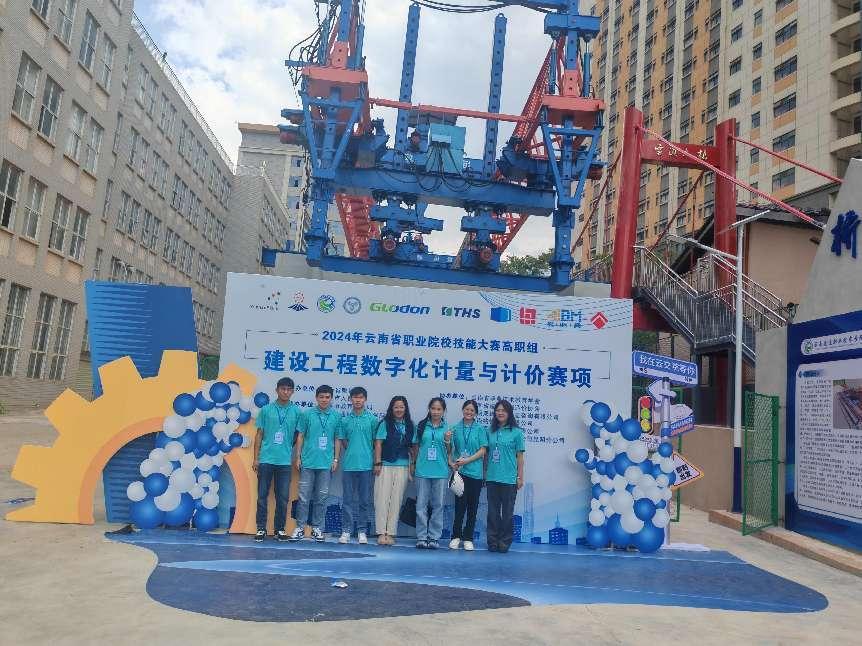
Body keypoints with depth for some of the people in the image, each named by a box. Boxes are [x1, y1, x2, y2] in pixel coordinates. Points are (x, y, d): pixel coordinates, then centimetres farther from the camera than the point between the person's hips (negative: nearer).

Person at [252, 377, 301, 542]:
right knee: (262, 495, 4)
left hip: (285, 461, 0)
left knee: (283, 497, 5)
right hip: (266, 459, 0)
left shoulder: (296, 411, 3)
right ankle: (261, 528, 14)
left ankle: (280, 529, 17)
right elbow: (259, 434, 6)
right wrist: (255, 458, 2)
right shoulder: (266, 410, 3)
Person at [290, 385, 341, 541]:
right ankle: (300, 527, 11)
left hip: (326, 463, 1)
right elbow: (300, 436, 5)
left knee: (321, 497, 7)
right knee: (303, 496, 2)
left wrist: (336, 459, 5)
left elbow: (337, 439, 8)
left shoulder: (336, 416, 4)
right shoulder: (307, 414, 1)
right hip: (308, 462, -1)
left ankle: (316, 527, 18)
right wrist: (298, 457, 1)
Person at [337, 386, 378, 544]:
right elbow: (343, 441, 12)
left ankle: (362, 531, 14)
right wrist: (352, 453, 4)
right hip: (349, 465, 1)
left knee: (365, 500, 5)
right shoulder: (345, 420, 7)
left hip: (366, 465, -1)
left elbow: (376, 441, 4)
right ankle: (346, 531, 11)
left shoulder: (372, 419, 2)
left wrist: (376, 461, 1)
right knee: (348, 500, 5)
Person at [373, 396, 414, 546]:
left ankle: (390, 533, 8)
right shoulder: (385, 423, 1)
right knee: (382, 498, -3)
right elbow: (378, 444, -2)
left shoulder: (410, 426, 9)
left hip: (402, 467, 3)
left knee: (396, 500, 3)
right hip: (385, 466, -2)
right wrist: (377, 463, -7)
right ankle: (381, 533, 3)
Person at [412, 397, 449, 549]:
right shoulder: (422, 426, 4)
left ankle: (434, 537, 15)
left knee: (438, 505, 6)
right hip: (423, 470, 0)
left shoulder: (447, 428, 3)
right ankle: (421, 537, 12)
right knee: (421, 505, 4)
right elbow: (416, 446, 11)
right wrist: (414, 464, 9)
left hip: (441, 472, 0)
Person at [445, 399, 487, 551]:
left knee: (472, 506, 6)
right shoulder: (455, 428, 6)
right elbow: (450, 449, 9)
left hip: (475, 472, 0)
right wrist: (451, 462, -11)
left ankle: (468, 538, 16)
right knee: (460, 504, -2)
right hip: (459, 471, 0)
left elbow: (483, 450, -4)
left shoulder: (480, 429, 2)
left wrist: (466, 461, -12)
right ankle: (456, 536, 13)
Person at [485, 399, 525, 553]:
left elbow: (519, 456, 0)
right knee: (493, 511, 8)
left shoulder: (516, 432, -1)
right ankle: (493, 541, 17)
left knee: (507, 511, 4)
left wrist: (520, 477, -1)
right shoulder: (490, 432, 7)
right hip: (492, 477, 3)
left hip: (509, 478, -3)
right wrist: (484, 473, 9)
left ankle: (505, 541, 14)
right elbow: (487, 454, 11)